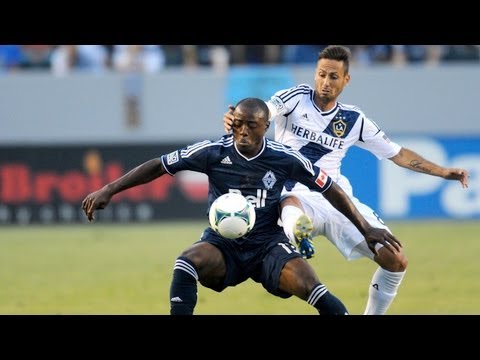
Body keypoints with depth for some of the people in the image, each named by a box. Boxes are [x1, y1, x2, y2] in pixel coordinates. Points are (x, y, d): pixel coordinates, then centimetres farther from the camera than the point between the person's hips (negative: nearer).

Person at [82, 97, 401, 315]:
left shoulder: (284, 158, -9)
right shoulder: (213, 152, -10)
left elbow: (330, 189, 2)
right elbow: (159, 166, -5)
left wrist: (366, 229, 3)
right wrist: (109, 191, -10)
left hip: (268, 244, 0)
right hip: (222, 244, 0)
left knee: (311, 288, -27)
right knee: (187, 263, -33)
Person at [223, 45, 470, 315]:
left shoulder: (354, 120, 8)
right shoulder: (296, 99, 0)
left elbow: (397, 154, 16)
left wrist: (443, 172, 8)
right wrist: (235, 119, -42)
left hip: (337, 199, 4)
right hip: (298, 196, -4)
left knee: (397, 262, -3)